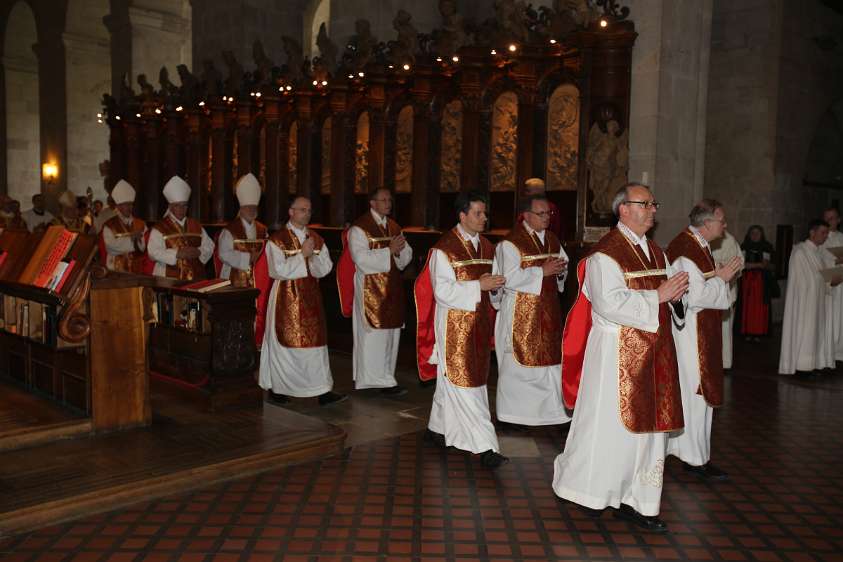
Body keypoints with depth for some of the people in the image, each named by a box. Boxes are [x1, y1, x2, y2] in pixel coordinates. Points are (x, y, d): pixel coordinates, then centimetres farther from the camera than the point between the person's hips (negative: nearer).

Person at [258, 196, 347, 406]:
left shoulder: (316, 239, 9)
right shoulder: (277, 239, -6)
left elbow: (326, 268, 2)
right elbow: (279, 270, -15)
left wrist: (313, 255, -16)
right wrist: (302, 254, -16)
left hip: (310, 297, 4)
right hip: (286, 298, -4)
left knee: (315, 342, 2)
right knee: (283, 342, 5)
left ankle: (323, 391, 4)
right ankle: (276, 388, 21)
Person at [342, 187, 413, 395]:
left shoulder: (394, 227, 14)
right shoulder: (359, 228, -7)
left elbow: (407, 255, 10)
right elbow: (362, 259, -18)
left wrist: (400, 250, -12)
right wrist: (389, 250, -20)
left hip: (392, 288, 7)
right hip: (371, 290, -7)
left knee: (391, 334, 9)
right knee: (375, 335, -5)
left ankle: (384, 377, 19)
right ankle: (380, 380, 2)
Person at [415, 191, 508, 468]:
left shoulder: (487, 247, 10)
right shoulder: (444, 248, -13)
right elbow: (443, 291, -18)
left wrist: (494, 285, -1)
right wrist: (479, 285, -22)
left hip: (479, 322, 7)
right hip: (454, 324, -7)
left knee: (451, 381, 17)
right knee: (464, 384, -5)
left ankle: (437, 427, 33)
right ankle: (485, 446, -5)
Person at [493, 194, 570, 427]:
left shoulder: (552, 239, 11)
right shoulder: (511, 243, -12)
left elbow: (563, 264, 19)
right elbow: (510, 279, -19)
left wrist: (561, 270, -5)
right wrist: (542, 271, -19)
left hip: (548, 310, 7)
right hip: (521, 310, -7)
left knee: (549, 358, 10)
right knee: (518, 362, 1)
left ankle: (552, 410, 21)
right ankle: (512, 414, 14)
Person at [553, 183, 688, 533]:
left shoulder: (655, 252, 14)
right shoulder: (605, 254, -13)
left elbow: (667, 295, 18)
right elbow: (610, 303, -23)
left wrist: (674, 291, -5)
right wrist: (656, 295, -19)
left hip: (652, 353, 8)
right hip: (616, 353, -8)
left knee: (646, 426, 10)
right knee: (608, 424, 2)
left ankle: (632, 500, 20)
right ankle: (585, 490, 22)